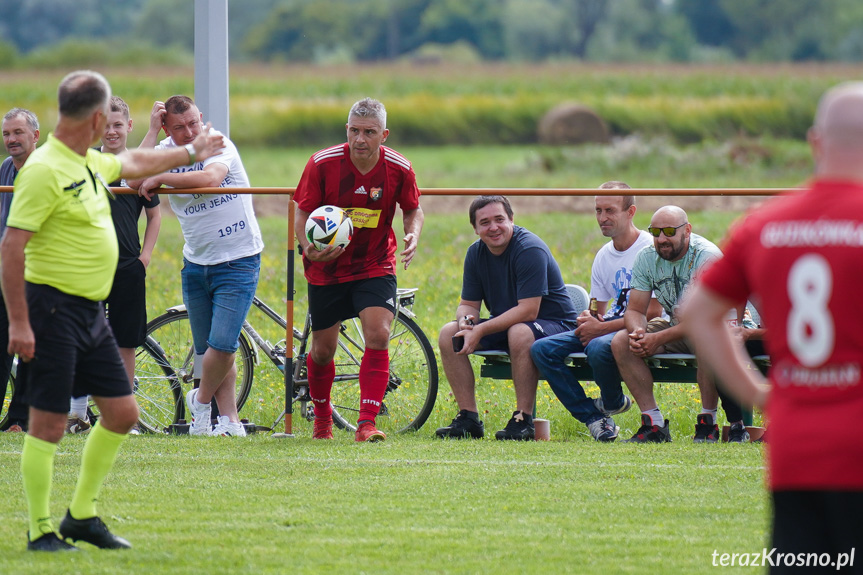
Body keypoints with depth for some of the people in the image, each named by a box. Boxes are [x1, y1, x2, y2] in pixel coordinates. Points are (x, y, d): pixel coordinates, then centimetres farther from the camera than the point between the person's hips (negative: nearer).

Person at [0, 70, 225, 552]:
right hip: (55, 308, -9)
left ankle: (82, 516, 22)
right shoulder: (45, 170, -17)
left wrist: (192, 152, 46)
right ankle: (42, 531, 2)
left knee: (122, 412, 11)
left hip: (92, 311, 9)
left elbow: (134, 163, 35)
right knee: (50, 423, -5)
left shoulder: (91, 163, 11)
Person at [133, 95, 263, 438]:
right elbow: (135, 182, -15)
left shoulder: (219, 145, -11)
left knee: (222, 345, -13)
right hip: (196, 264, 5)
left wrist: (160, 178, -23)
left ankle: (201, 400, 12)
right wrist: (152, 130, -14)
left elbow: (210, 177, -32)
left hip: (238, 261, -5)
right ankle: (230, 421, 15)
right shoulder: (166, 151, 2)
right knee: (207, 350, 7)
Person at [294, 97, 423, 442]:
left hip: (375, 266, 0)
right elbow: (303, 211, -6)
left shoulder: (399, 168, -12)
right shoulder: (322, 164, -17)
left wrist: (413, 236, -15)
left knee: (378, 335, -20)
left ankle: (367, 423, -17)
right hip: (327, 268, 0)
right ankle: (322, 416, 36)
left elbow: (413, 208, 6)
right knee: (323, 350, 9)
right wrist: (308, 249, -25)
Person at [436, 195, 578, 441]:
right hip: (505, 324, 7)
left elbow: (528, 310, -28)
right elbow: (468, 303, 6)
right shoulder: (476, 253, 1)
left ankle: (524, 419, -31)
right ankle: (468, 418, -9)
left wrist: (480, 331, -29)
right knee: (448, 333, -10)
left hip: (554, 324, -7)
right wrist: (466, 322, -20)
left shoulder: (530, 250, -22)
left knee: (520, 332, -40)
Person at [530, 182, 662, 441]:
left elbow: (654, 312, -17)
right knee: (541, 349, -12)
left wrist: (602, 328, -18)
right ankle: (595, 419, -12)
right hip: (608, 327, 8)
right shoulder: (604, 255, 15)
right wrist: (588, 320, -7)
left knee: (598, 347, -39)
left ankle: (613, 402, -6)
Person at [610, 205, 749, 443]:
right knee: (621, 342, -15)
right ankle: (654, 425, -13)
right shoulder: (646, 258, -5)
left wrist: (658, 339, -35)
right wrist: (638, 332, -28)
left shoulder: (707, 257, -24)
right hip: (674, 325, 6)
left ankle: (707, 423, -23)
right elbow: (635, 310, -3)